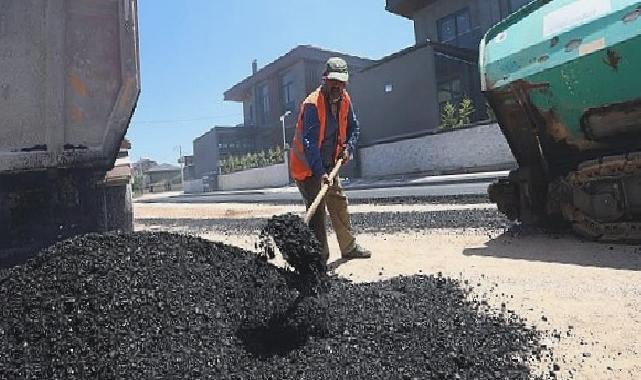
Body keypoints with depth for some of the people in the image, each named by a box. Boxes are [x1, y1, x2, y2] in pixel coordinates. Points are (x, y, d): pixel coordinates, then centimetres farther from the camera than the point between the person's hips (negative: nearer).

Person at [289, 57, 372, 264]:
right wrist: (320, 173, -41)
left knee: (339, 204, 15)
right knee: (316, 211, -10)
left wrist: (348, 147, -6)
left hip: (328, 165, 8)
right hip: (307, 166, -8)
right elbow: (310, 143, -34)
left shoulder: (344, 100, 0)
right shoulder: (312, 104, -25)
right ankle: (320, 256, -2)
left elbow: (353, 127, 13)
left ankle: (349, 247, 29)